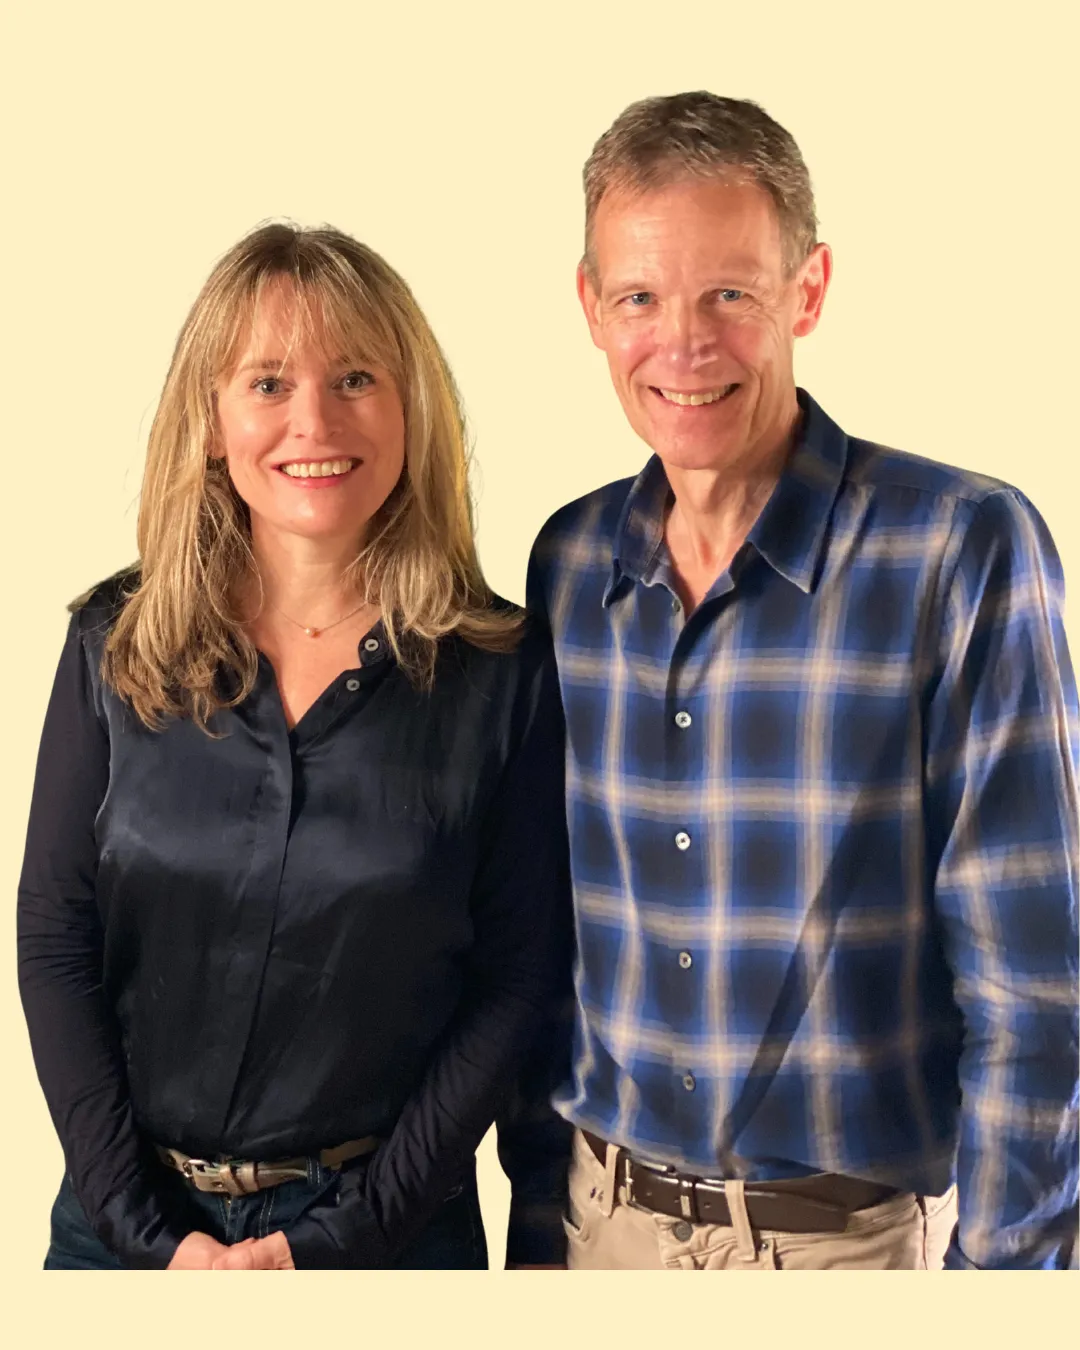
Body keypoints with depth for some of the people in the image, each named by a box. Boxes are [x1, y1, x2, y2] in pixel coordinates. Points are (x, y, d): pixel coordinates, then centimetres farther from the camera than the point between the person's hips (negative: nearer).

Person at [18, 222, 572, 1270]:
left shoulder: (500, 671, -9)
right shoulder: (116, 645, -4)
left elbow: (516, 980, -8)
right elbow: (53, 942, -3)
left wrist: (337, 1239, -12)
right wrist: (152, 1231, -9)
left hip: (387, 1219, -1)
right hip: (132, 1215, 2)